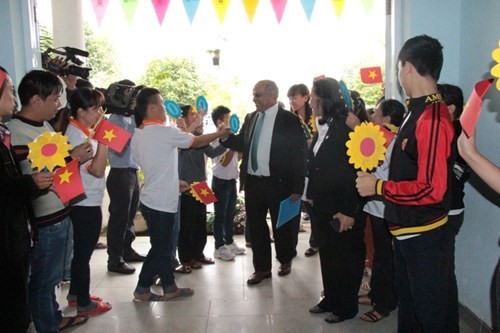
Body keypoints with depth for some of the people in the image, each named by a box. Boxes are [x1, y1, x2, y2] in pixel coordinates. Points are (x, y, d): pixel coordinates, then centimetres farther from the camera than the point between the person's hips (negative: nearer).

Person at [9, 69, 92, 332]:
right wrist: (72, 158, -21)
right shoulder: (17, 133, -21)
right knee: (42, 280, 10)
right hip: (44, 221, -9)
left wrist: (78, 157, 1)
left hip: (59, 214, 9)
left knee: (51, 276, 25)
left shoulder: (44, 125, 7)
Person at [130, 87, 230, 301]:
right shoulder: (165, 132, -17)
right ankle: (142, 290, 17)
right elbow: (197, 142, -6)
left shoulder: (137, 135, 8)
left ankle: (169, 287, 25)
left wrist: (175, 182, 21)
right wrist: (220, 133, 10)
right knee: (160, 248, 5)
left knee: (163, 246, 16)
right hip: (161, 202, -8)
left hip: (151, 200, 8)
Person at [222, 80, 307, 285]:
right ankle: (262, 268, 27)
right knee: (256, 226, 11)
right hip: (252, 182, 5)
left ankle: (285, 261, 38)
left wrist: (297, 188, -13)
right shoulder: (250, 118, 8)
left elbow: (299, 155, -10)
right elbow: (242, 144, 12)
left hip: (278, 183, -4)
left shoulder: (289, 120, -9)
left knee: (281, 226, 13)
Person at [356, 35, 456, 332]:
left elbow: (431, 189, -28)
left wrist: (378, 187, -19)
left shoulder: (432, 118, -24)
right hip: (406, 229, 9)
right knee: (407, 299, 25)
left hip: (424, 233, -9)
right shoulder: (418, 111, 5)